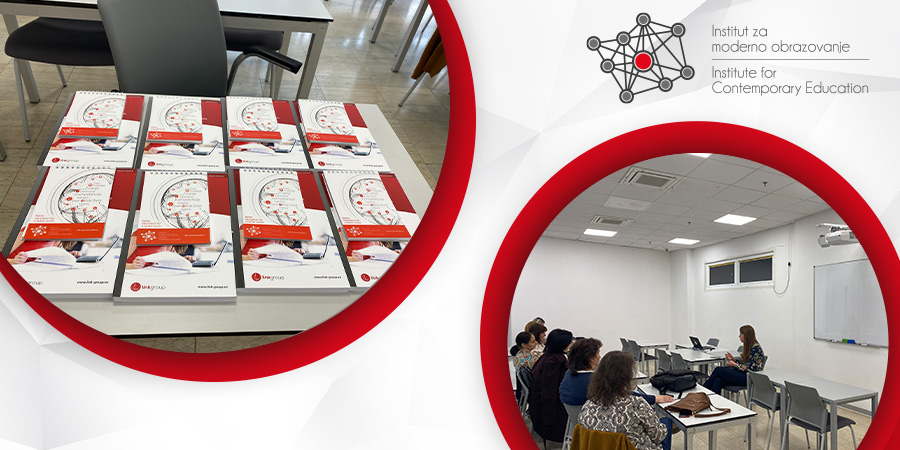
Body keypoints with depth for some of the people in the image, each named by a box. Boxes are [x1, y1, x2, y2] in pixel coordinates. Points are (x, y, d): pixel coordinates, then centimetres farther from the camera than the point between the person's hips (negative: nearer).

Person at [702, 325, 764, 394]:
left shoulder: (756, 348, -14)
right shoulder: (748, 346, 15)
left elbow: (751, 368, -17)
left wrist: (734, 365, -12)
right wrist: (733, 359, 4)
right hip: (742, 374, 9)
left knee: (718, 370, -17)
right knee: (718, 381, -19)